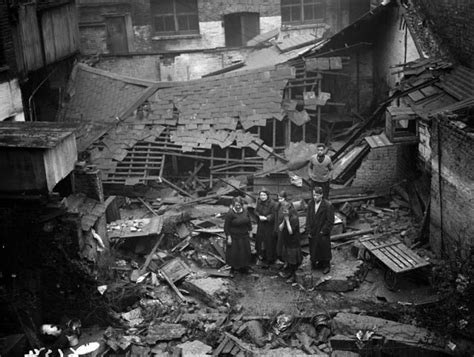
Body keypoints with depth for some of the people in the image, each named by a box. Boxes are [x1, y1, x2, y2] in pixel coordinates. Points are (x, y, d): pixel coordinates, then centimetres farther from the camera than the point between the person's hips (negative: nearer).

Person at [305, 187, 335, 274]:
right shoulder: (310, 204, -3)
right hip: (313, 233, 4)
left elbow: (330, 221, -14)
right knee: (314, 249, 15)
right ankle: (319, 263, 37)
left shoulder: (328, 205, -18)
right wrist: (308, 231, -1)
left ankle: (326, 265, 31)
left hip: (323, 234, -4)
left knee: (324, 249, 11)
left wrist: (323, 231, -14)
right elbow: (308, 218, 5)